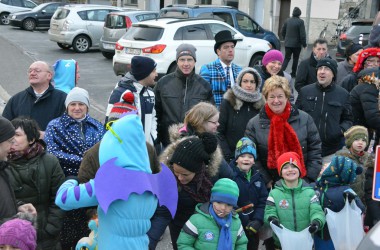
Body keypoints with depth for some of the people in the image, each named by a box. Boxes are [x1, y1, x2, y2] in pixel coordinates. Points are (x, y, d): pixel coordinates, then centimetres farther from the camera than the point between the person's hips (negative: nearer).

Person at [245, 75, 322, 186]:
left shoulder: (305, 119, 4)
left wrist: (308, 178, -4)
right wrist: (267, 181, -8)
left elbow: (315, 149, 4)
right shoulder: (254, 124, 0)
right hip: (271, 186, -1)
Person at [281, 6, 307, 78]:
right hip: (297, 44, -3)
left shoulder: (287, 20, 2)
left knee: (287, 58, 6)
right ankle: (293, 74, 19)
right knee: (295, 59, 12)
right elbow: (302, 35, -13)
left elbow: (282, 31, 10)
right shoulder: (300, 22, -12)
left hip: (287, 43, 3)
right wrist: (304, 44, -4)